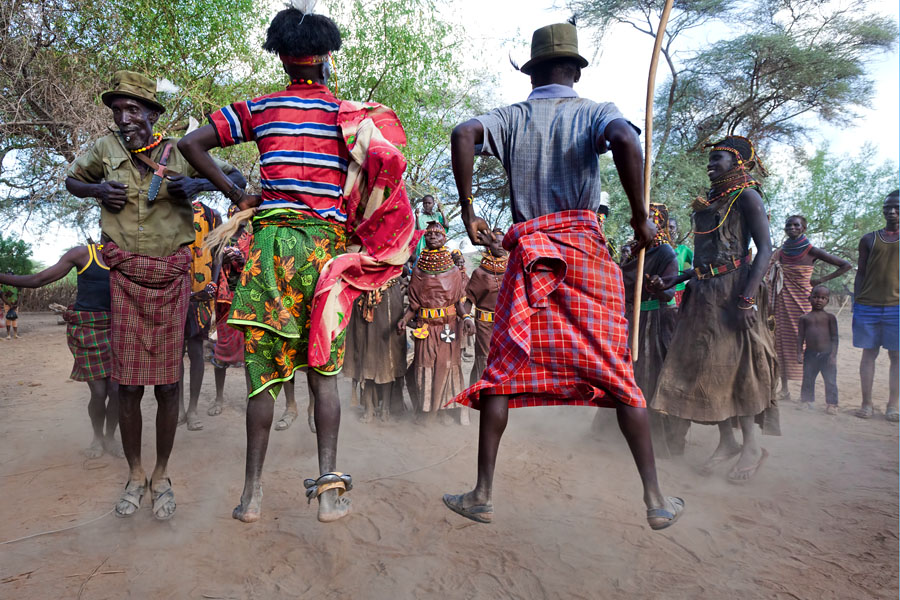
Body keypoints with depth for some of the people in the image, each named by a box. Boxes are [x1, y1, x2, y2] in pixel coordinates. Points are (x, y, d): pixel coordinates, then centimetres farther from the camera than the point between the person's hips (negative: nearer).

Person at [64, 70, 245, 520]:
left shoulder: (181, 153, 0)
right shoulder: (105, 149, 5)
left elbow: (237, 178, 5)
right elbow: (72, 180, 22)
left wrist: (197, 185, -13)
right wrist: (98, 189, -1)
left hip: (172, 276, -1)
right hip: (125, 276, 1)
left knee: (168, 381, 2)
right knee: (127, 383, 1)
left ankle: (162, 475, 18)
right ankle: (135, 475, 20)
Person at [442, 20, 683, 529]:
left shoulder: (512, 116, 12)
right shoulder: (594, 112, 8)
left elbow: (463, 135, -9)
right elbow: (625, 140, -16)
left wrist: (469, 212, -5)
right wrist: (640, 216, -8)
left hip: (528, 252, 1)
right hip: (585, 247, 0)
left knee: (504, 371, 7)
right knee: (618, 374, 5)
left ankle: (484, 494, 10)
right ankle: (656, 500, 12)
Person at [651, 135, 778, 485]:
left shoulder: (746, 196, -5)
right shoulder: (709, 202, 17)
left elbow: (765, 249, -14)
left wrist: (748, 298, -22)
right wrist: (674, 282, 15)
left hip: (732, 290, -8)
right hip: (705, 292, 8)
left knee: (732, 363, -5)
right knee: (707, 364, 7)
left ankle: (752, 445, 8)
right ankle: (727, 441, 18)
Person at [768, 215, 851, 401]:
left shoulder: (811, 251, -3)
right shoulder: (780, 253, 7)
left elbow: (846, 265, 0)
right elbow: (771, 279, 13)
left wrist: (821, 280, -4)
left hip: (803, 302, -3)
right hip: (783, 304, 3)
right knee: (782, 342, 1)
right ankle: (784, 388, 9)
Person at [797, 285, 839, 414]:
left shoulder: (830, 317, 1)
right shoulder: (804, 318, 5)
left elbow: (834, 337, 0)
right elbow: (800, 336, 6)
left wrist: (833, 355, -8)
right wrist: (799, 353, -2)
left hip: (826, 354, -1)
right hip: (810, 354, 2)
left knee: (830, 380, 1)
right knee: (808, 379, 10)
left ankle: (831, 403, 11)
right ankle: (806, 400, 23)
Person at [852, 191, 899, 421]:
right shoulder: (869, 239, 9)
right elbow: (860, 274, 10)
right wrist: (856, 303, 3)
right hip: (868, 305, 1)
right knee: (869, 353, 4)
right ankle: (867, 403, 10)